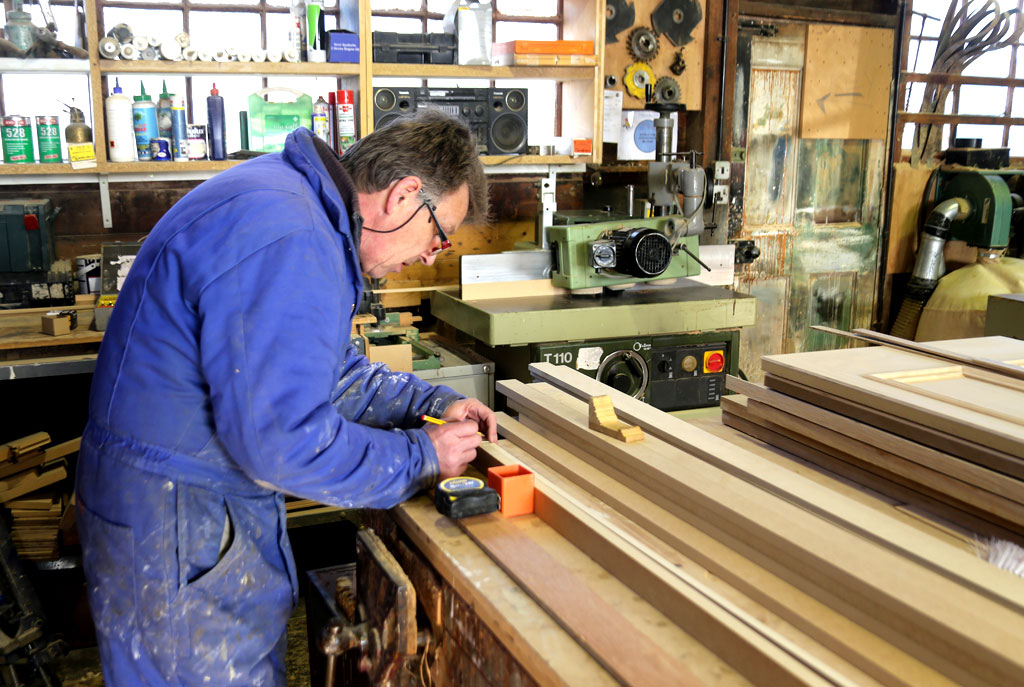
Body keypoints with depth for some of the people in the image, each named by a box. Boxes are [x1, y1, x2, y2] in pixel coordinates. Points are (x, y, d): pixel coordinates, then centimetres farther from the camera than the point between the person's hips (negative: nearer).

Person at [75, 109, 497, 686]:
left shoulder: (302, 205, 8)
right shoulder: (286, 239, -28)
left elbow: (328, 371, 17)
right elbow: (284, 440, -30)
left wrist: (431, 401, 7)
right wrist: (423, 456, -17)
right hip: (177, 525, -10)